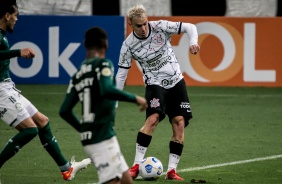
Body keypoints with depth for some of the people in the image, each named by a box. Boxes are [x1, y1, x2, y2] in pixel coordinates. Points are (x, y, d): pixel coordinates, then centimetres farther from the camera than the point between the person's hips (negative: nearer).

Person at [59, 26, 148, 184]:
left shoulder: (78, 75, 14)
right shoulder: (103, 64, -7)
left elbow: (65, 111, 13)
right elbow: (107, 90, -26)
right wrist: (134, 98, -15)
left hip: (89, 138, 8)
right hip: (103, 137, -8)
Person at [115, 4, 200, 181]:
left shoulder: (160, 27, -9)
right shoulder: (128, 45, -9)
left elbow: (189, 27, -5)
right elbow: (122, 73, -2)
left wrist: (193, 42, -25)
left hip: (176, 81, 3)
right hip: (155, 84, -3)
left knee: (180, 123, -6)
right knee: (153, 118, -25)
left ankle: (172, 170, -1)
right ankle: (136, 166, -23)